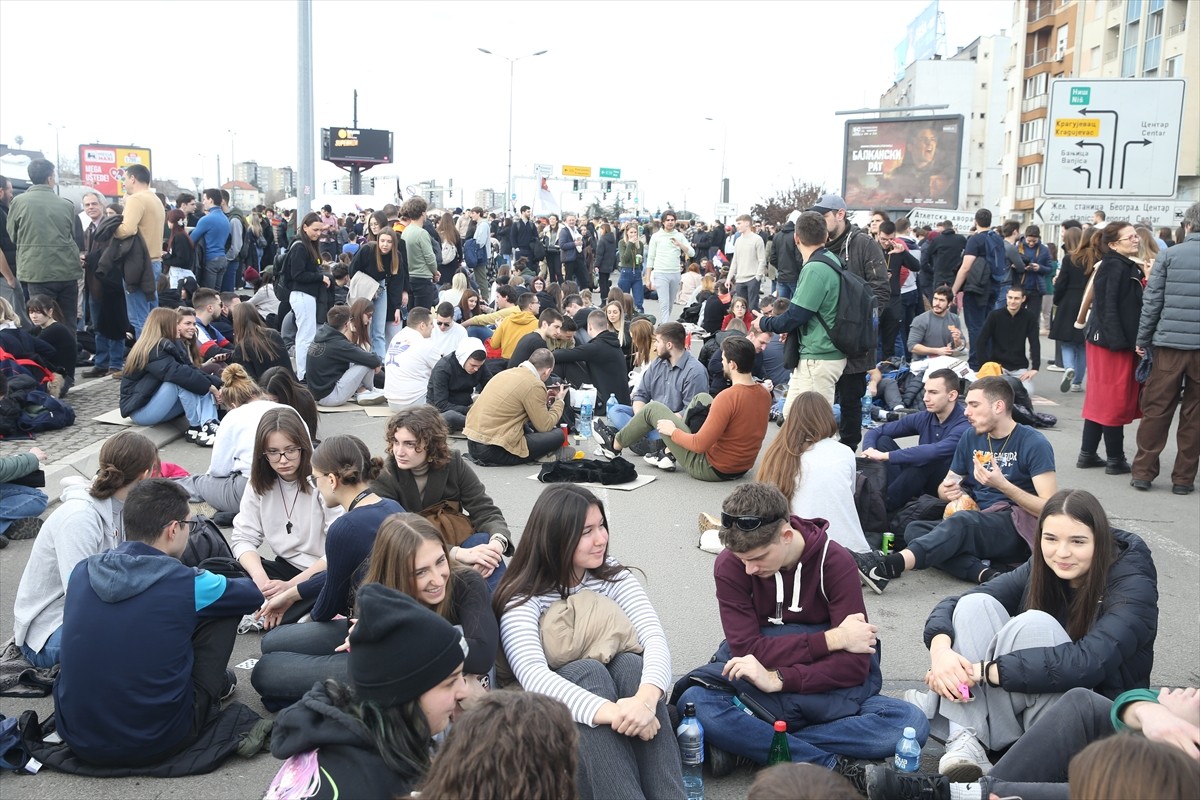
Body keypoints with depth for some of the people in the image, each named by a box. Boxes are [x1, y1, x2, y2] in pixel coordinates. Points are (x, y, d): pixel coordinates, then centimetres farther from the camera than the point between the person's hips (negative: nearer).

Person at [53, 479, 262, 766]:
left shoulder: (82, 572, -1)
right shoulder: (187, 583, -12)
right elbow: (253, 594, 7)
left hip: (78, 740, 5)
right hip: (155, 744, -4)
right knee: (224, 608, 7)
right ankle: (214, 688, 27)